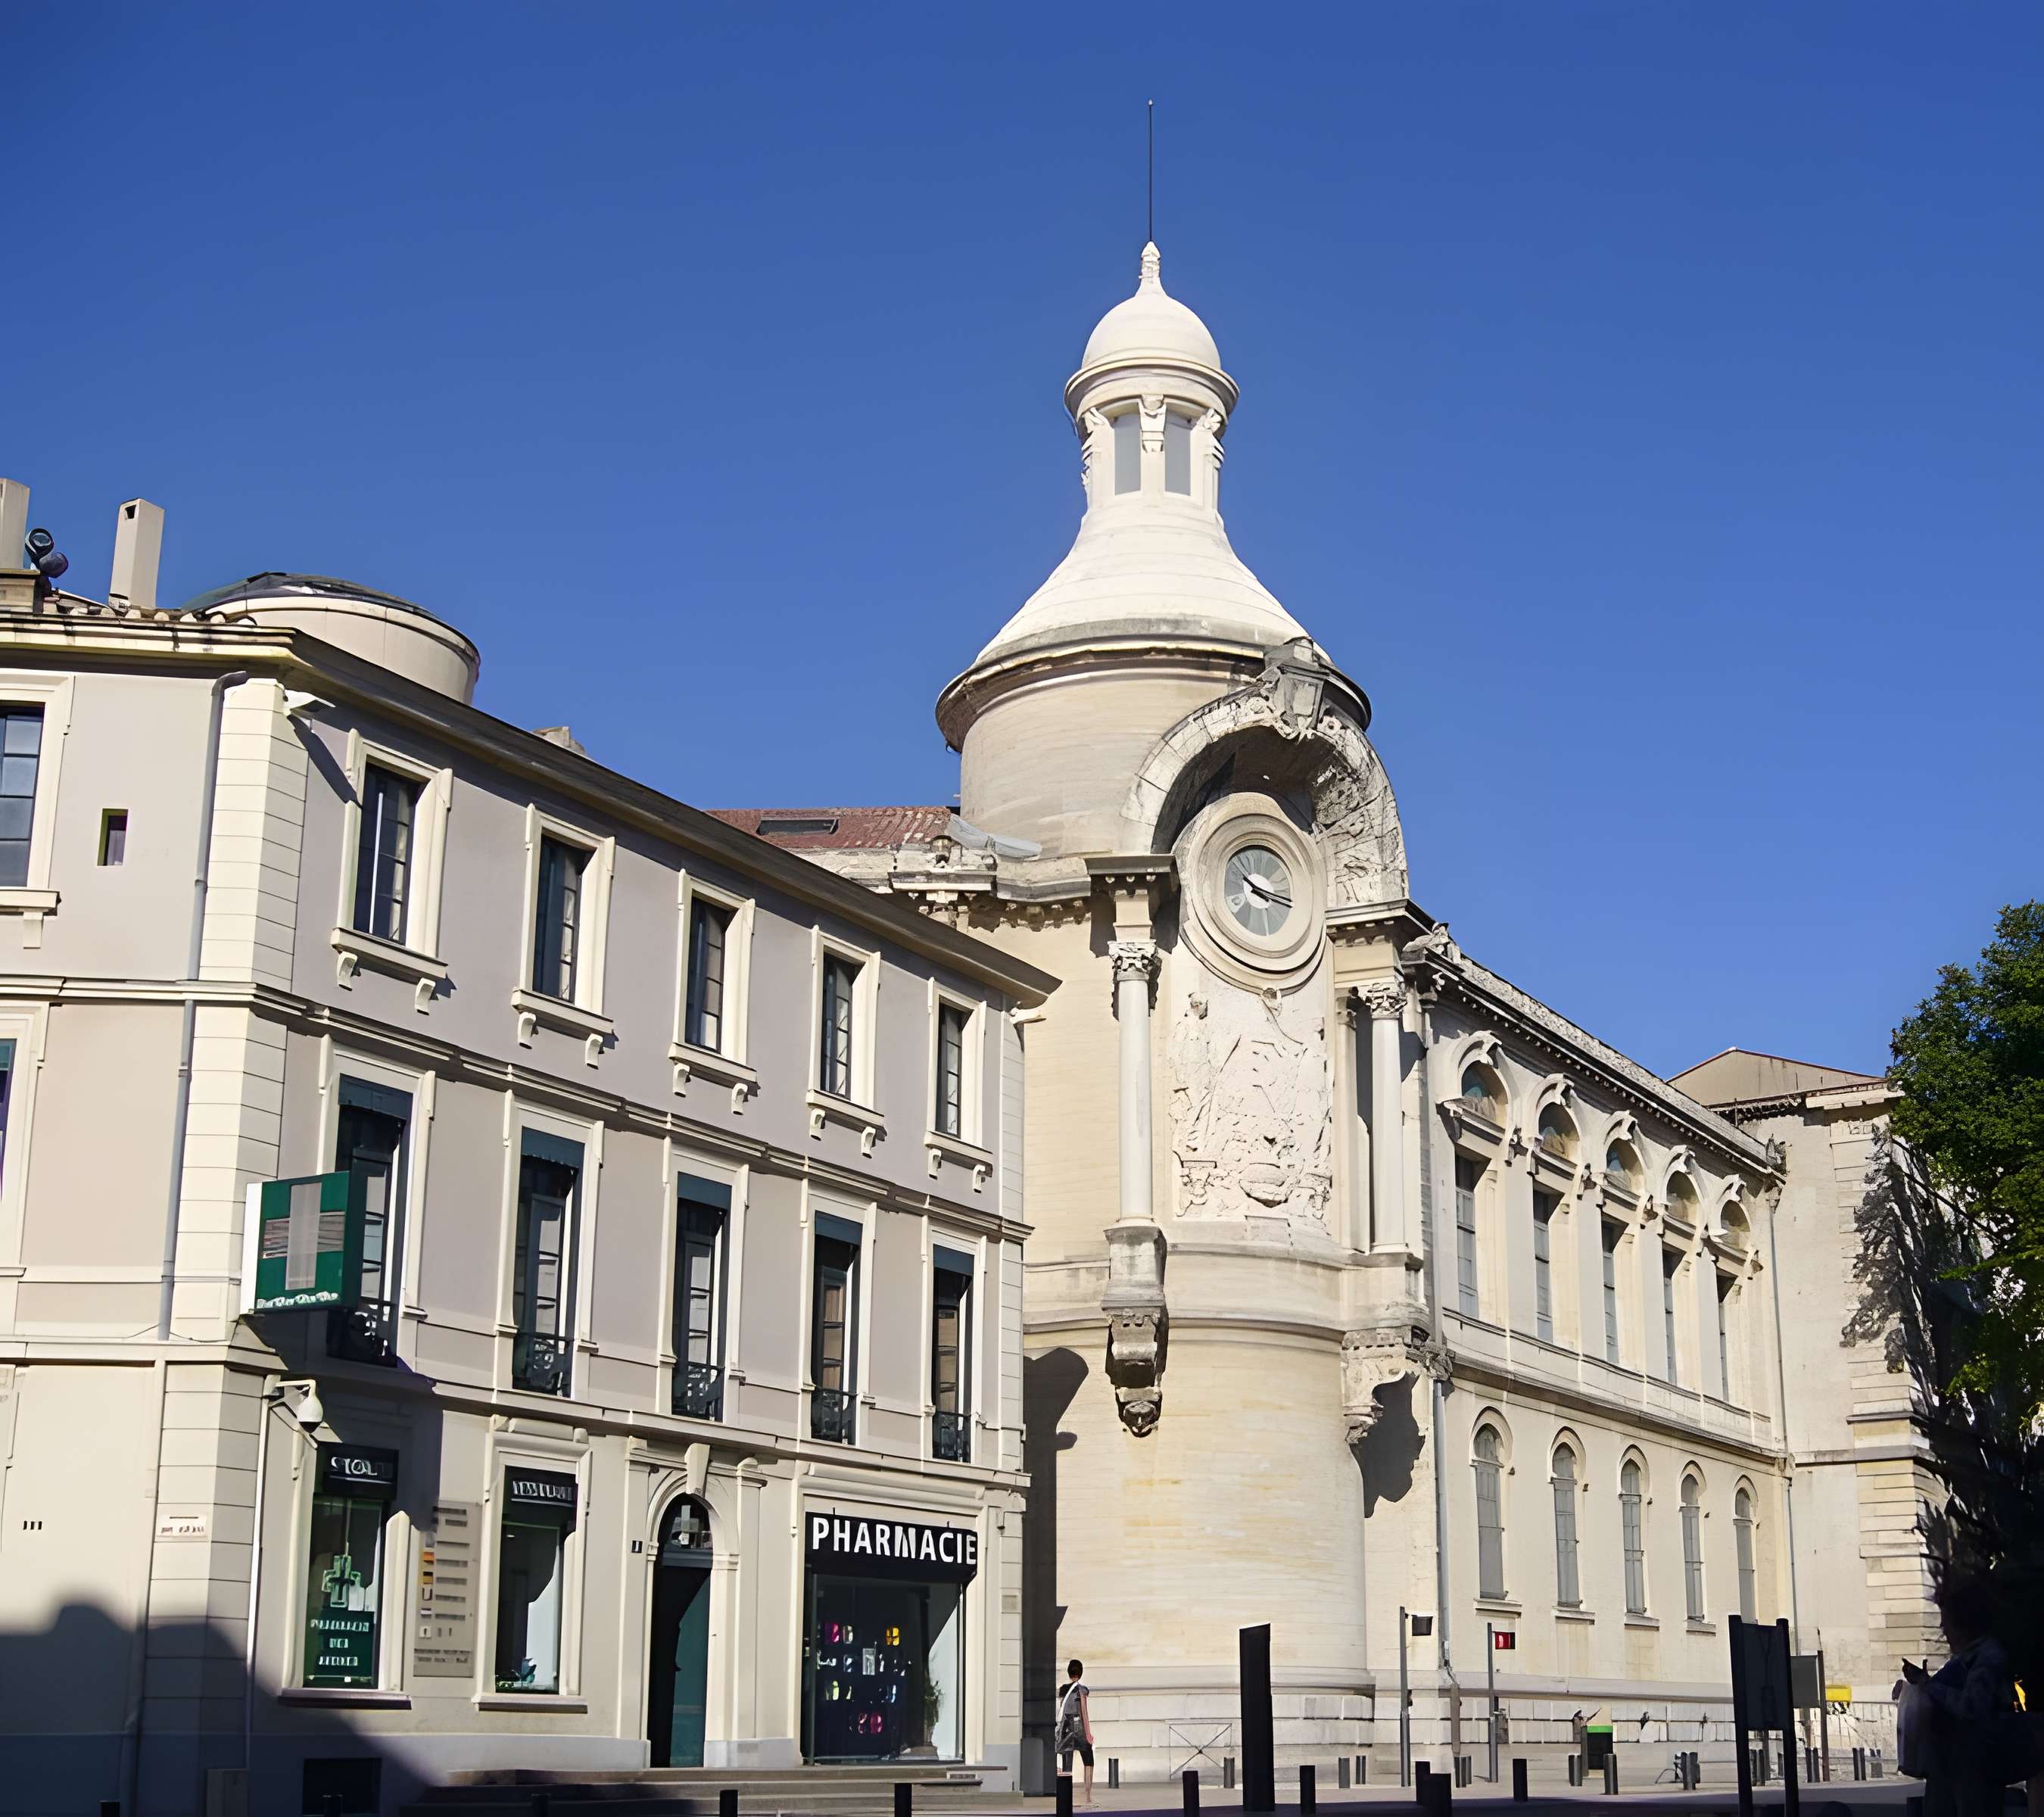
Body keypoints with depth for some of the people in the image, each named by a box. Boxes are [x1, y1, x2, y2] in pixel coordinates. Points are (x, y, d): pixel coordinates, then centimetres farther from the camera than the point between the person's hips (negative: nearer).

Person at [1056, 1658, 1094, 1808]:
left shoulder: (1063, 1689, 7)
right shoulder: (1081, 1689, -6)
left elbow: (1061, 1711, 9)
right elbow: (1084, 1711, -9)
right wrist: (1088, 1732, -7)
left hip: (1065, 1727, 4)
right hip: (1079, 1727, -4)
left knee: (1067, 1765, 4)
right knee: (1088, 1763, 7)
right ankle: (1088, 1798, -1)